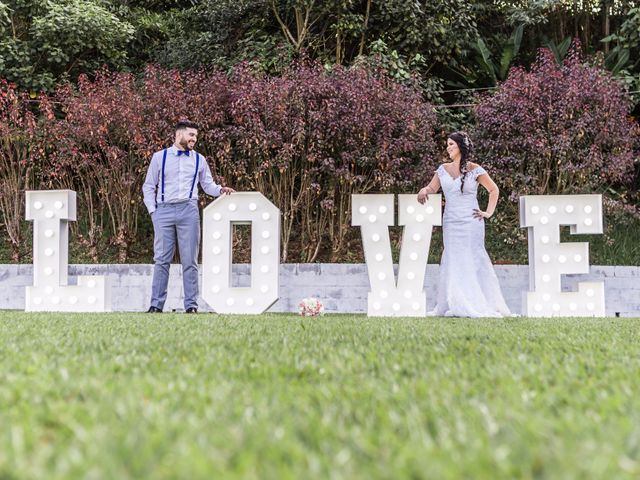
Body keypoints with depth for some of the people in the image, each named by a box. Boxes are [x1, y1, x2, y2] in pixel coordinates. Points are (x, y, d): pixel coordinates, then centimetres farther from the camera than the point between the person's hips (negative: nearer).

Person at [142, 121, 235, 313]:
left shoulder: (199, 160, 14)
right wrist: (152, 210, 1)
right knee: (161, 259, -1)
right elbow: (148, 187, 11)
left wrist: (220, 190, -8)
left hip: (188, 210, 1)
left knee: (189, 260, 0)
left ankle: (191, 305, 3)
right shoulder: (160, 157, 10)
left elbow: (208, 184, 14)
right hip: (164, 211, -1)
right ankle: (156, 305, 3)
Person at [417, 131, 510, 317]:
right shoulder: (443, 169, 10)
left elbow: (494, 190, 7)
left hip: (470, 222, -4)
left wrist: (489, 212, 1)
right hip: (450, 223, 4)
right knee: (452, 261, 3)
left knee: (473, 259, -5)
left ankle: (478, 304, 0)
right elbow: (432, 187, 8)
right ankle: (455, 306, 8)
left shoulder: (475, 170, -2)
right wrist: (423, 191, -15)